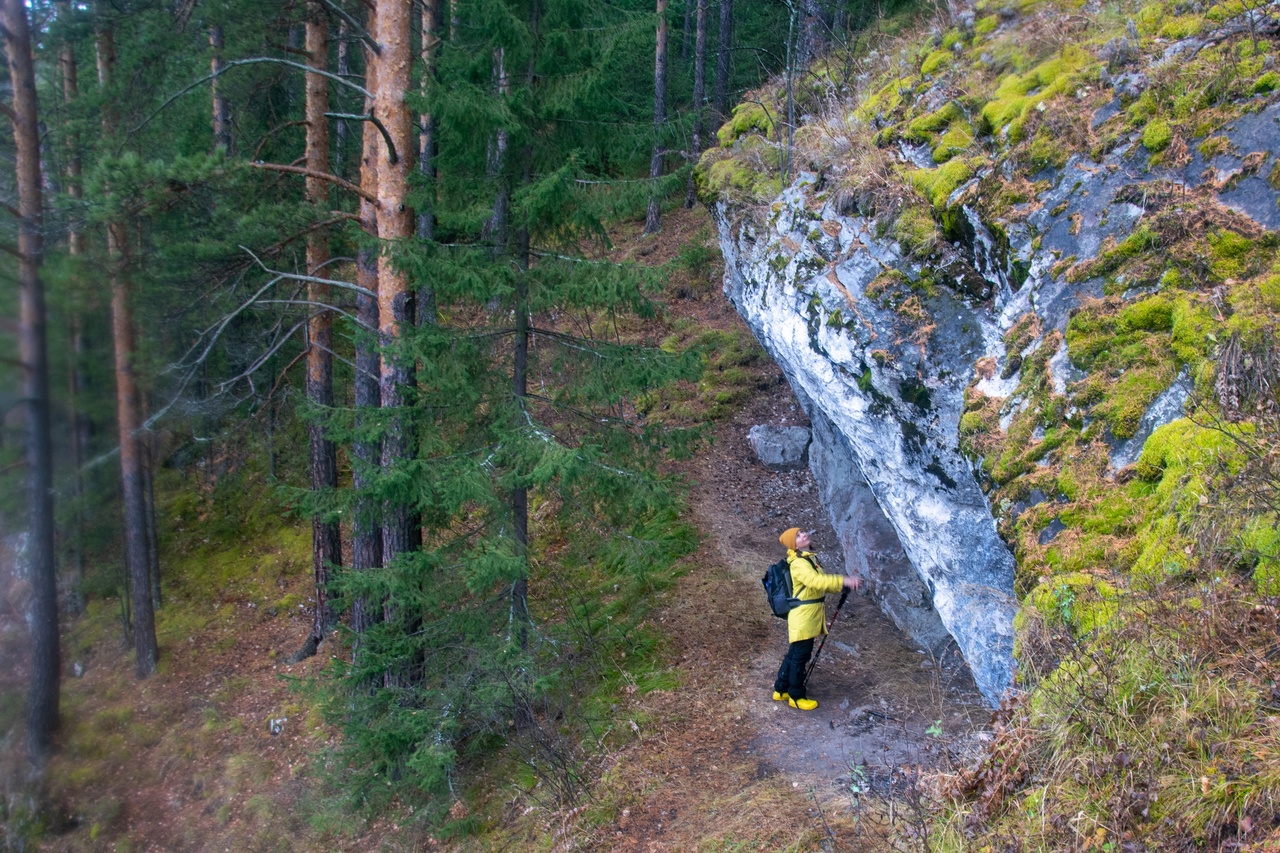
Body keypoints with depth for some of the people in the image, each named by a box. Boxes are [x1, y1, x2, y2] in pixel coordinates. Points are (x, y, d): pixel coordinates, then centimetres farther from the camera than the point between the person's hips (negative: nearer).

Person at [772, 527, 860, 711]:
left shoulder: (809, 558, 13)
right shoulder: (798, 563, -20)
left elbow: (820, 582, 14)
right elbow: (816, 581, -35)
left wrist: (844, 584, 1)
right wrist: (843, 580, -39)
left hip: (810, 616, 10)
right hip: (803, 617, -10)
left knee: (794, 655, 17)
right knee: (800, 656, 1)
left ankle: (781, 690, 28)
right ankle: (796, 697, 14)